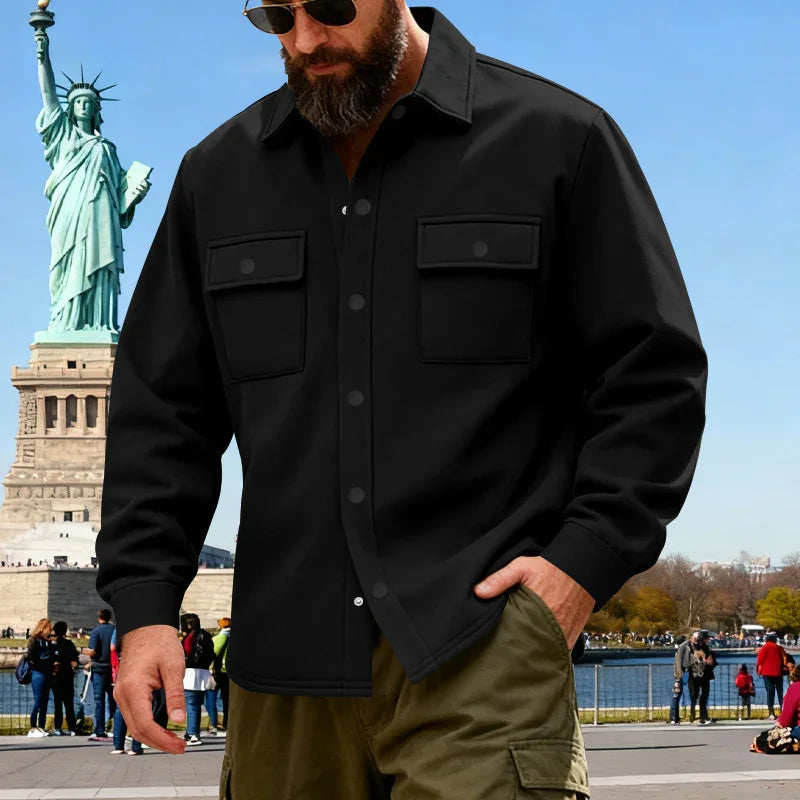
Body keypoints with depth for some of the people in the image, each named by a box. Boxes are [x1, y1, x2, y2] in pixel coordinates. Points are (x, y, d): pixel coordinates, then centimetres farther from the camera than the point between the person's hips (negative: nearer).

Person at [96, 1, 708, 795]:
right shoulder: (219, 176, 16)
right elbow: (160, 407, 17)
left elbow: (655, 372, 4)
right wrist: (144, 603, 6)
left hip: (480, 648, -4)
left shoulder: (556, 138, 4)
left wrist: (587, 558, -7)